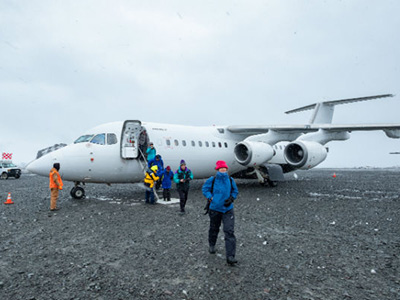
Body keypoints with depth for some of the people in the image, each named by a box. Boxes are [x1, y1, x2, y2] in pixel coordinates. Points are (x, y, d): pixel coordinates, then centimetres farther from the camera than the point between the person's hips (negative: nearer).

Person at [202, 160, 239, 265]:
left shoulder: (230, 180, -3)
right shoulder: (212, 180, -10)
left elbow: (235, 191, 11)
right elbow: (204, 189, 3)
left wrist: (231, 199, -7)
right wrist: (210, 197, -12)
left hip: (228, 209, 1)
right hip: (215, 209, 0)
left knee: (230, 232, -9)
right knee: (214, 228, 19)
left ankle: (230, 256, -6)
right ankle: (212, 245, 48)